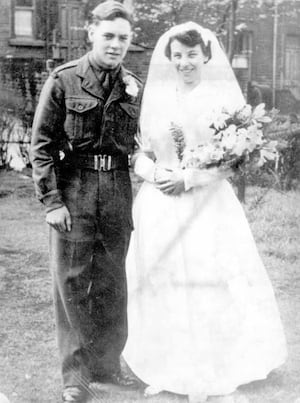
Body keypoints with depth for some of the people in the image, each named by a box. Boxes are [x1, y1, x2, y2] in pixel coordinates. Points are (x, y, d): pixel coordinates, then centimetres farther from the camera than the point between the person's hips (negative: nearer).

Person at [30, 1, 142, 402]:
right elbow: (42, 144, -4)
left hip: (118, 190, 4)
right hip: (73, 190, -3)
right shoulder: (64, 80, -4)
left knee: (112, 282, 11)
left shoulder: (134, 87, 8)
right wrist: (51, 200, -10)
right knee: (72, 282, 2)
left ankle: (107, 363, 26)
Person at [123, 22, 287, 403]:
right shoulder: (155, 98, 9)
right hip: (160, 211, 3)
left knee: (213, 289, -4)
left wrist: (189, 178, -14)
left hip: (208, 209, -3)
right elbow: (141, 155, 10)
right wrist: (157, 175, -10)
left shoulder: (224, 97, -1)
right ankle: (166, 372, 22)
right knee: (164, 290, 6)